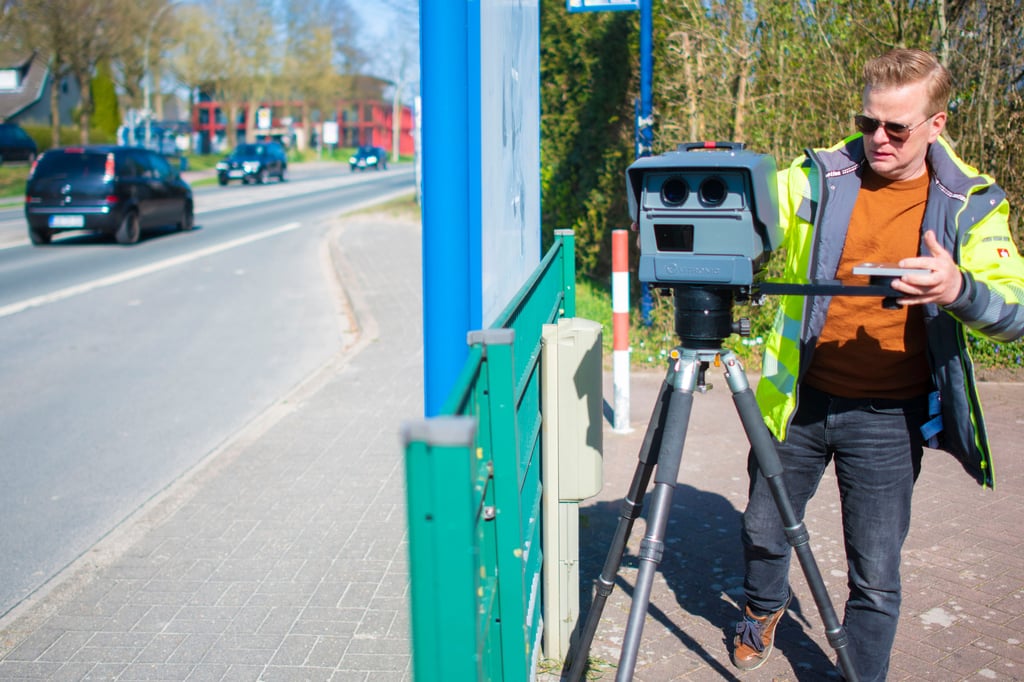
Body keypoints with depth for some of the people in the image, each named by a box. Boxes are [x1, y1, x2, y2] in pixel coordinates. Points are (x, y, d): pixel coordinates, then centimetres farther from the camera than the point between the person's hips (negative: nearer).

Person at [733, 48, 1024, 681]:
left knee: (877, 577, 3)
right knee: (763, 531, 16)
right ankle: (765, 608, 49)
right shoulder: (818, 177, -2)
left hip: (888, 418, -1)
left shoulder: (970, 203, -4)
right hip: (800, 399, 2)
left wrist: (959, 288, -35)